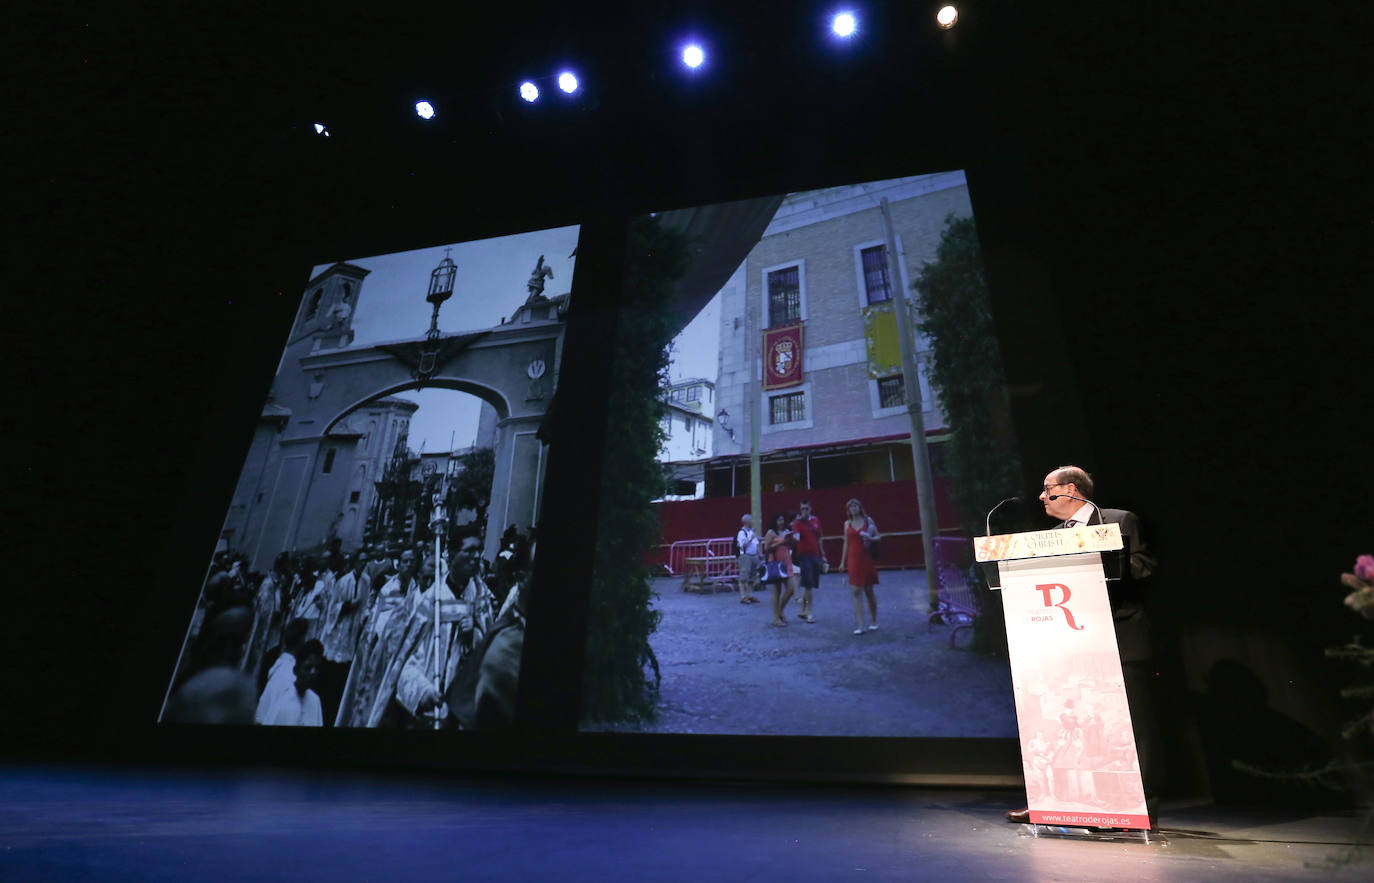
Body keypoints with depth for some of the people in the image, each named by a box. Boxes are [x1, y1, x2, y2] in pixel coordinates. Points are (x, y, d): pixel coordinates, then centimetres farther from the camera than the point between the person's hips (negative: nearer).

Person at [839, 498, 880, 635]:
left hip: (867, 559, -1)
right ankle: (859, 625, -4)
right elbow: (846, 543, 12)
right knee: (856, 591, -4)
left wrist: (870, 538, -15)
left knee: (869, 590, 6)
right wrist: (843, 561, 9)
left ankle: (873, 622, 22)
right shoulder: (847, 523, 9)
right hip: (853, 560, 2)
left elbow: (878, 537, 6)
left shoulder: (868, 520, 3)